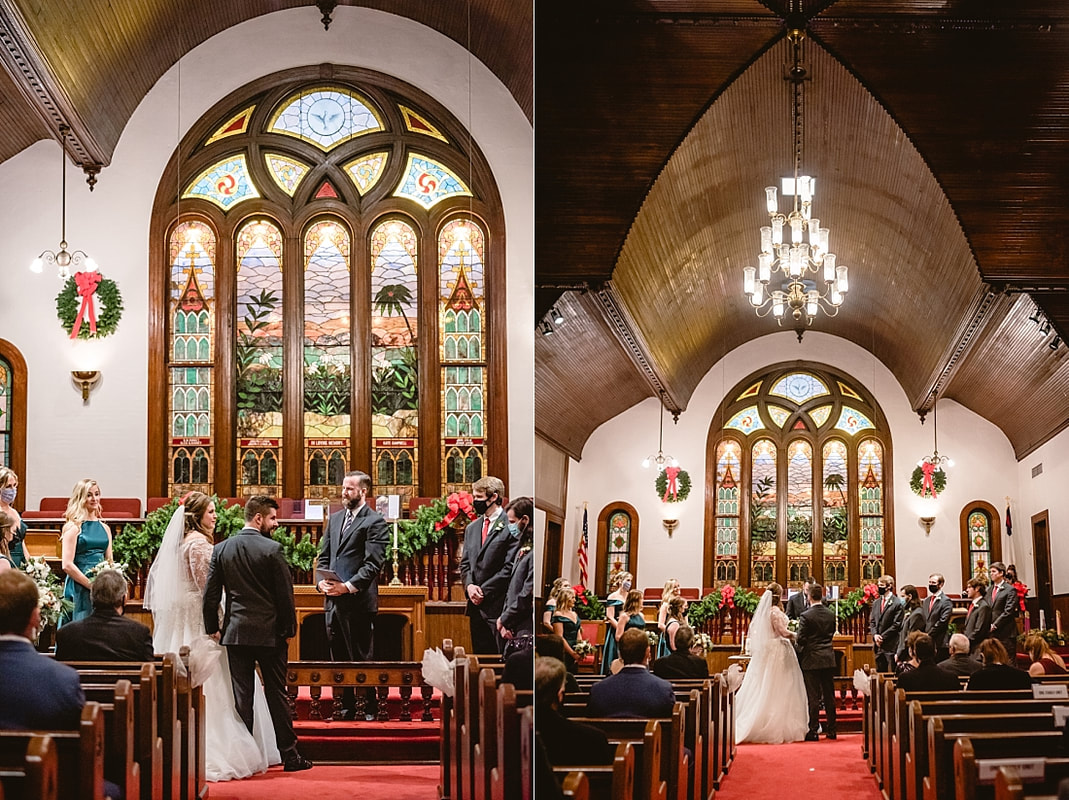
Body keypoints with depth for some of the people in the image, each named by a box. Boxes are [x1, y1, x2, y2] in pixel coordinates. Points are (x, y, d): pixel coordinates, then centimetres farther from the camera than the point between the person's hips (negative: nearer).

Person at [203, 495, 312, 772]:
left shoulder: (220, 549, 2)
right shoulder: (272, 549, -10)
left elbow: (210, 595, 3)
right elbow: (285, 593, -8)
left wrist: (212, 628, 11)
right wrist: (289, 628, 3)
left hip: (235, 632, 3)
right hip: (269, 632, -3)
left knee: (242, 697, 6)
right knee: (277, 695, 5)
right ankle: (290, 756, 9)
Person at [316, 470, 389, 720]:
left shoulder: (374, 522, -7)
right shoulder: (335, 518, 16)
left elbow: (373, 564, -13)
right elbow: (324, 555, 17)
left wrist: (349, 586, -19)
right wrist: (321, 581, -1)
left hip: (358, 600, -7)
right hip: (333, 599, 7)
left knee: (363, 657, -1)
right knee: (340, 657, 11)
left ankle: (370, 708, 8)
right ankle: (347, 706, 19)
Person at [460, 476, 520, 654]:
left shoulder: (510, 526, -7)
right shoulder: (472, 528, 18)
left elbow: (510, 567, -12)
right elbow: (465, 563, 18)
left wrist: (484, 591, -12)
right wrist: (469, 586, -2)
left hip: (498, 605, -7)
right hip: (477, 606, 7)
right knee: (480, 658, 8)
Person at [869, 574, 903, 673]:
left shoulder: (897, 603, -7)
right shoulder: (876, 603, 16)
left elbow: (897, 624, -11)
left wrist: (883, 637, -13)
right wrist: (875, 635, -3)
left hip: (891, 646, -7)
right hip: (878, 645, 7)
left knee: (892, 672, -5)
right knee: (880, 672, 8)